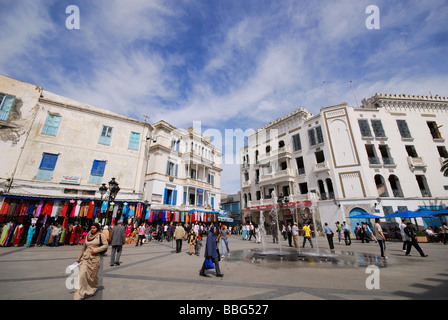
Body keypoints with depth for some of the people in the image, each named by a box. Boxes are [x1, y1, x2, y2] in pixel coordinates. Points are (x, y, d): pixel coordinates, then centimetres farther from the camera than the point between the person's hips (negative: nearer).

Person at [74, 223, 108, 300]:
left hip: (95, 259, -4)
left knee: (93, 275, 9)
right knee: (82, 274, -8)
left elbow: (105, 245, -8)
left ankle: (94, 289, 36)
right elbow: (84, 247, 20)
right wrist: (79, 258, 23)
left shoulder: (101, 235, -4)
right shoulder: (88, 236, 10)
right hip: (85, 258, 4)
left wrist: (96, 250, -17)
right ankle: (79, 295, 2)